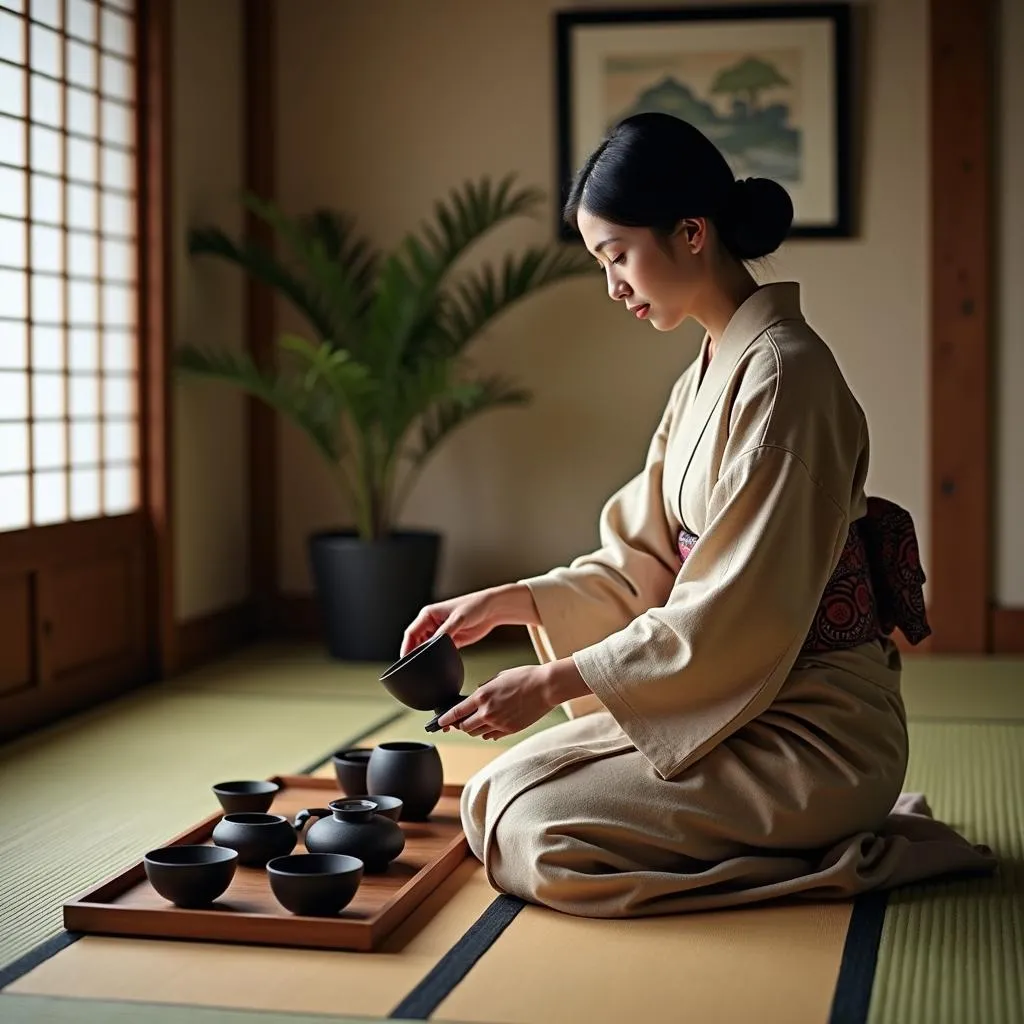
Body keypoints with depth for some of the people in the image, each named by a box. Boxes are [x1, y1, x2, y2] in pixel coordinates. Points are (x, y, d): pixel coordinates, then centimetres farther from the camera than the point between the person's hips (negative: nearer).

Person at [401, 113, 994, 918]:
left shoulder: (781, 374, -20)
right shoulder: (709, 376, 10)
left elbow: (735, 617, -23)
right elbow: (646, 560, 11)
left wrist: (552, 681, -20)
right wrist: (503, 603, 0)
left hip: (812, 731, -9)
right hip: (744, 702, 9)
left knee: (528, 832, -16)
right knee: (502, 785, 5)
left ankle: (839, 851, -4)